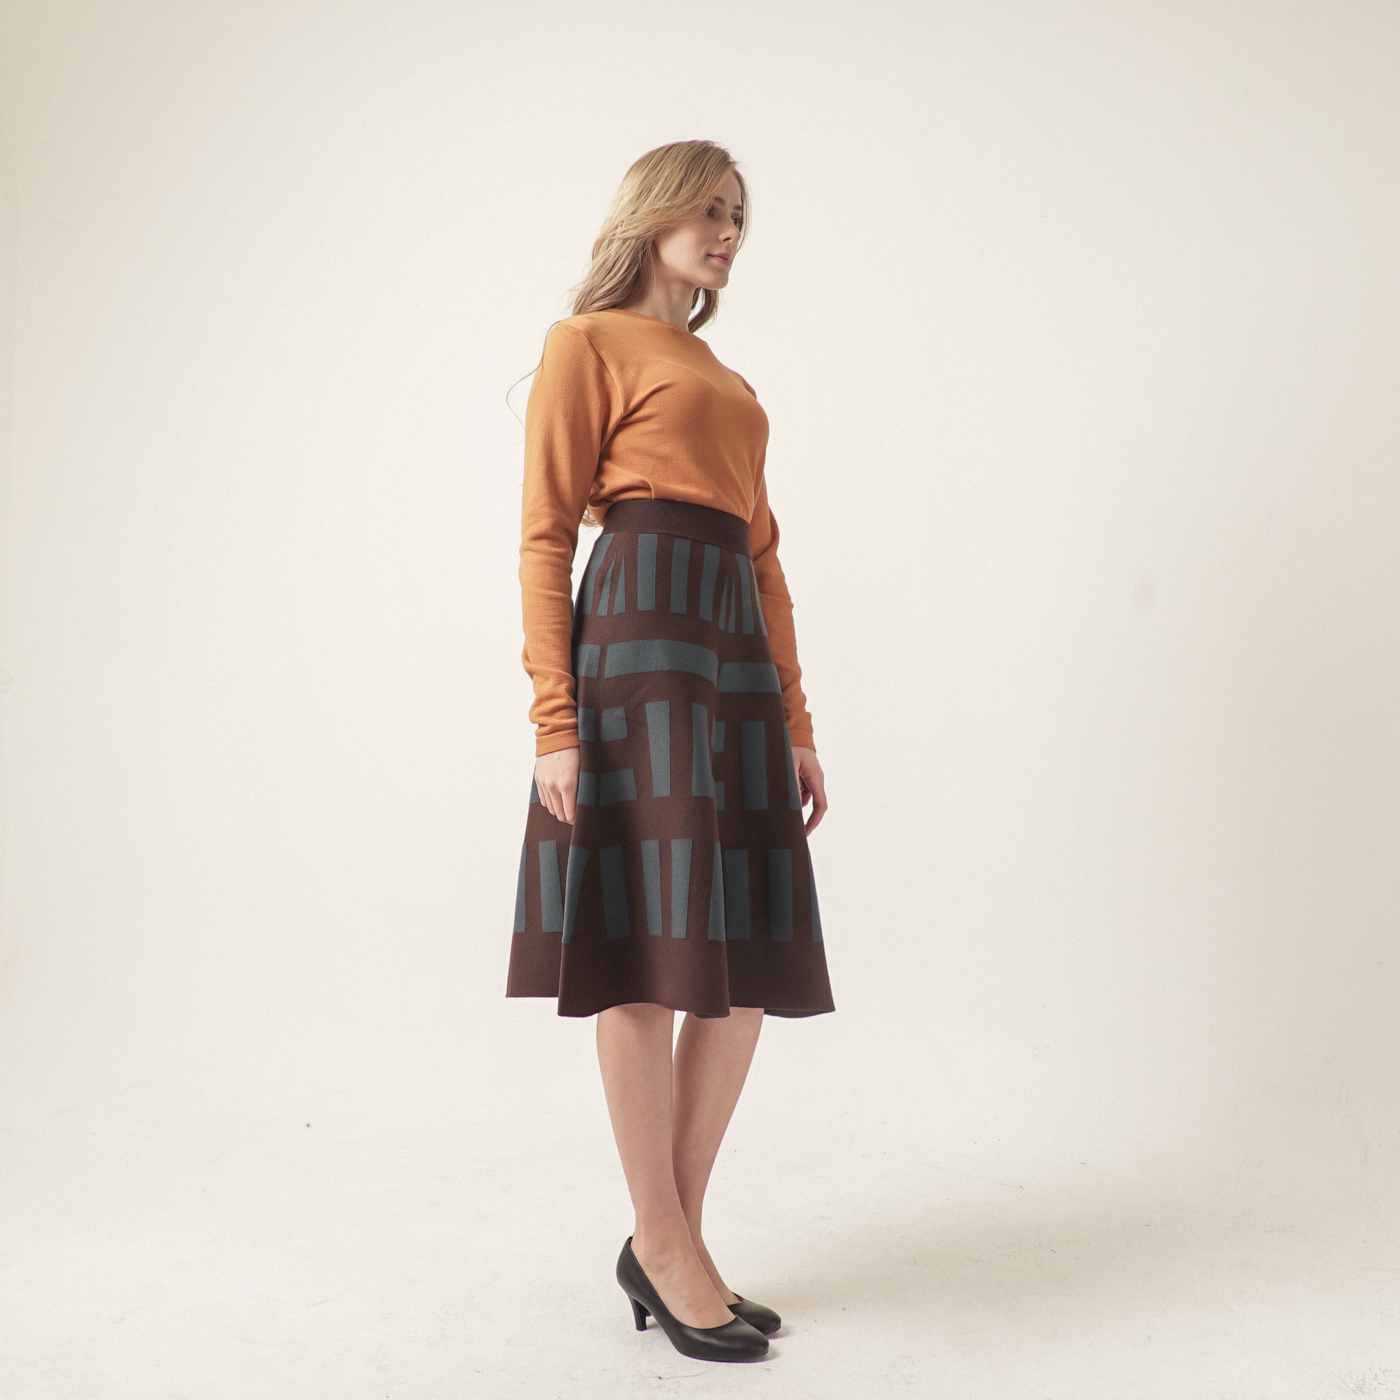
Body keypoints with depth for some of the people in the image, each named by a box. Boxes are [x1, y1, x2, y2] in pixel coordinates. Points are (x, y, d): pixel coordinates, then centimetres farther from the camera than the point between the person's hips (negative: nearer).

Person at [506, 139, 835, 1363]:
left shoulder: (731, 386, 26)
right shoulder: (589, 344, 4)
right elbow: (546, 536, -5)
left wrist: (796, 722, 14)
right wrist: (556, 722, -14)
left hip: (738, 655, 8)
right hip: (641, 631, -8)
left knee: (747, 961, 5)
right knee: (649, 955, -5)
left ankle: (663, 1240, 15)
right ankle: (670, 1246, 6)